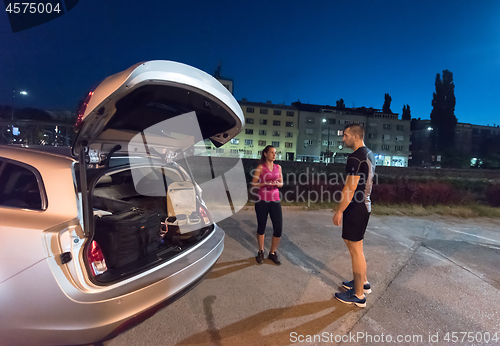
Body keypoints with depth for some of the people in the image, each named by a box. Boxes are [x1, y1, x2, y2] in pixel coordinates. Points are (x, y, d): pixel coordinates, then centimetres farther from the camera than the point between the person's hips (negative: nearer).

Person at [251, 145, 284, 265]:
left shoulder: (278, 167, 11)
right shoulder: (260, 167, -1)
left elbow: (281, 183, 15)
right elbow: (253, 184, -3)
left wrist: (277, 184, -7)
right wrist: (265, 184, -18)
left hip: (275, 201, 3)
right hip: (262, 201, -3)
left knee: (278, 228, 0)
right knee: (261, 227, 9)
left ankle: (272, 253, 21)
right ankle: (261, 252, 29)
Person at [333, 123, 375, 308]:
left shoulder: (356, 158, -20)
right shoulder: (369, 154, 13)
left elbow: (350, 188, -23)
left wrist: (339, 211, -17)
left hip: (355, 208, -10)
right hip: (364, 205, 10)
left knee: (355, 250, 1)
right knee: (354, 246, 22)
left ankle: (358, 295, 16)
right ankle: (363, 282, 38)